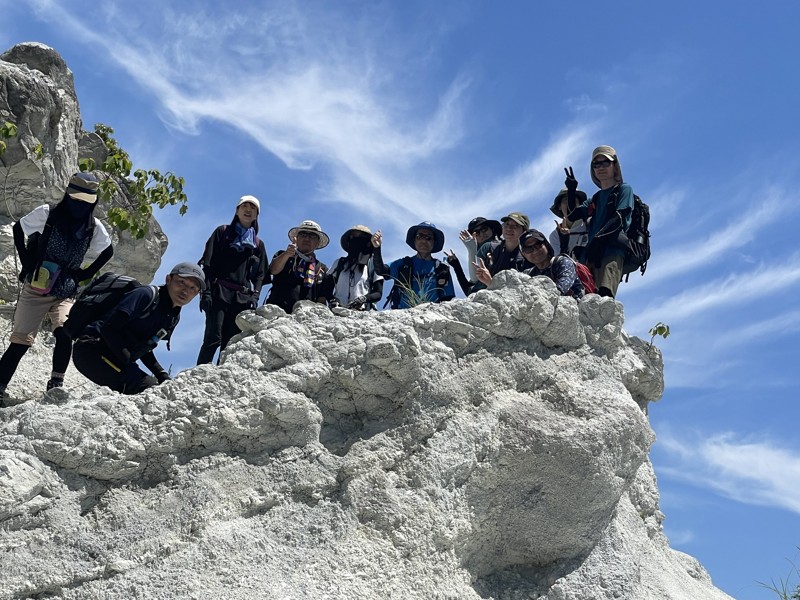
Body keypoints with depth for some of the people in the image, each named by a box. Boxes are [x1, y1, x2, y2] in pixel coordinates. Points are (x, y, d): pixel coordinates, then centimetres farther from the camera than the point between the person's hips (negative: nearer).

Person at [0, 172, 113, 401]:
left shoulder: (94, 228, -2)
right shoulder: (46, 214, -8)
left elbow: (107, 251, 15)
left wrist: (85, 273, 5)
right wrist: (26, 261, -2)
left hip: (65, 294, 1)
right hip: (35, 289, -1)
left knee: (64, 332, -24)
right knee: (20, 340, -4)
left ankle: (56, 384, -14)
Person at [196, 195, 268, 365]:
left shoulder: (258, 244, 21)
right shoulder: (223, 232, 13)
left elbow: (260, 275, 16)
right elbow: (208, 263, 4)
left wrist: (255, 297, -1)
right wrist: (206, 291, -8)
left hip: (243, 297, 3)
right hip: (220, 293, -3)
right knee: (213, 338, -15)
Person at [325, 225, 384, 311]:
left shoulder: (373, 263, 11)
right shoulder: (339, 263, 19)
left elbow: (378, 293, 7)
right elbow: (328, 289, 16)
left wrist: (364, 299, -12)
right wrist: (333, 300, -5)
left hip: (363, 312, -2)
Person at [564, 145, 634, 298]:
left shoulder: (624, 189, 15)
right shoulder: (596, 197, 32)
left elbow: (619, 219, -3)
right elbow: (569, 223, 21)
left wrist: (598, 239, -16)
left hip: (613, 250, -5)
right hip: (590, 253, 5)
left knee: (604, 295, -30)